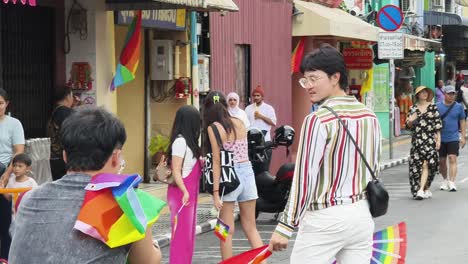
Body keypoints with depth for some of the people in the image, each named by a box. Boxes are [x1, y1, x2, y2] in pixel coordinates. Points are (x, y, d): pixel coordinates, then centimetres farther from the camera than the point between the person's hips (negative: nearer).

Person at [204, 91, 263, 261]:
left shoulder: (213, 128, -7)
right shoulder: (239, 123, 9)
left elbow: (217, 161, -11)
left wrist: (216, 192, -11)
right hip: (247, 172, 5)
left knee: (227, 231, 4)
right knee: (251, 228, 13)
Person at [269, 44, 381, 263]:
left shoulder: (318, 120, -14)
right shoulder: (370, 116, 8)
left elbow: (305, 178, -15)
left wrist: (285, 227, -12)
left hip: (325, 220, -7)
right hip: (362, 215, 7)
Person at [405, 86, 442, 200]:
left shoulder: (433, 107, 4)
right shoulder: (413, 109, 9)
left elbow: (438, 124, 4)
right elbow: (409, 126, 12)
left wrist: (438, 139, -2)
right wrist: (410, 121, -11)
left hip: (430, 139, -3)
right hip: (417, 140, 3)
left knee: (426, 164, -13)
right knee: (417, 166, 2)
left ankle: (421, 190, -16)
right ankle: (426, 189, 15)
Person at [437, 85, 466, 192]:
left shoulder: (459, 107, 2)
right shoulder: (437, 106, 1)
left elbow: (462, 122, 8)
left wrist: (463, 137, 3)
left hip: (453, 138, -2)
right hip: (441, 138, 2)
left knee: (452, 159, -12)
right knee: (441, 161, 9)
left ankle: (452, 183, -16)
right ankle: (445, 180, 28)